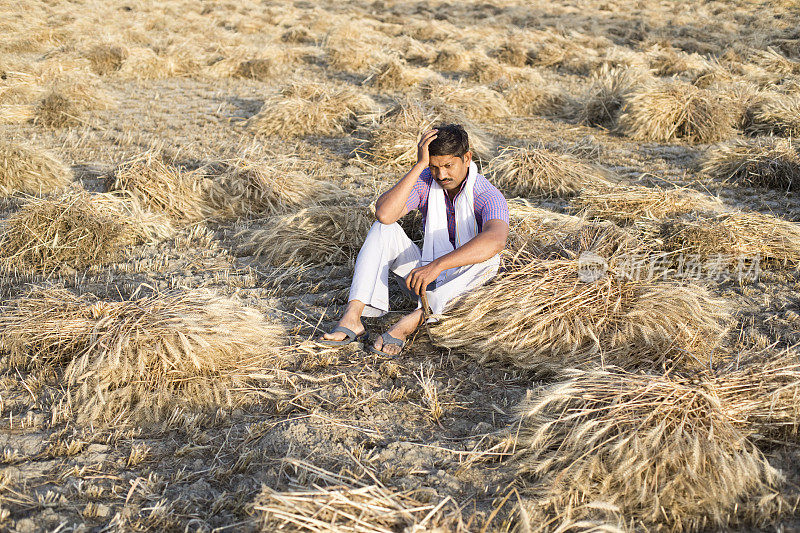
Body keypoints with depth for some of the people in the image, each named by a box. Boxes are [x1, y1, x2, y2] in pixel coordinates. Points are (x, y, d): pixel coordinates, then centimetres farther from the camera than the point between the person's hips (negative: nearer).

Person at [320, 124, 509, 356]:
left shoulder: (487, 195, -18)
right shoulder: (425, 182, -6)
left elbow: (496, 240, -42)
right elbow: (383, 213, -25)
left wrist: (437, 265, -50)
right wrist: (419, 165, -27)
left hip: (464, 283, -3)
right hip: (428, 278, 3)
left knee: (489, 258, -36)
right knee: (384, 229, -18)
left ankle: (409, 323, -43)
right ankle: (351, 318, -33)